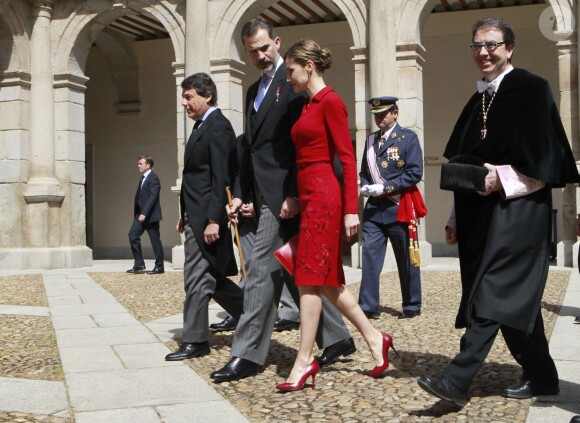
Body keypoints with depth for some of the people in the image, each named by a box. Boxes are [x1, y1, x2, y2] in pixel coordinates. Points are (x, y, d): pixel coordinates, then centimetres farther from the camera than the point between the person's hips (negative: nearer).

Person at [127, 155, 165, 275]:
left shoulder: (153, 178, -12)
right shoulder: (143, 178, 16)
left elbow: (152, 197, -20)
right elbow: (139, 196, 16)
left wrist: (144, 213, -25)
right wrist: (137, 213, 11)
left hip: (150, 215, -9)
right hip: (140, 213, 9)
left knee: (155, 240, -1)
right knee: (133, 235, 0)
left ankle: (159, 267, 8)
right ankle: (139, 265, 5)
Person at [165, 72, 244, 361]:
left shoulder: (218, 127, -12)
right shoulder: (203, 126, 18)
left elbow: (221, 178, -19)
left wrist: (213, 220, -23)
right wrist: (185, 215, 19)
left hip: (206, 218, -10)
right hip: (197, 216, 10)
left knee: (197, 279, -4)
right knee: (211, 279, 14)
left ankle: (195, 341, 6)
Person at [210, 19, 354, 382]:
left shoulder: (293, 83, -7)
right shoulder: (254, 90, 20)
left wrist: (294, 195, -20)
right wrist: (240, 194, 14)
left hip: (283, 195, -9)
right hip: (265, 194, 9)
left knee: (262, 272, -7)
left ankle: (247, 355, -1)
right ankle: (336, 337, 23)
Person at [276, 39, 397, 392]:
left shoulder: (330, 101, -9)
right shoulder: (308, 104, 17)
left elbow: (348, 157, -14)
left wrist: (351, 208, -19)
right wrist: (293, 198, 18)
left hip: (324, 196, -10)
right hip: (309, 196, 10)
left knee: (311, 279, -6)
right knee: (327, 280, 11)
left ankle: (305, 360, 0)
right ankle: (374, 339, 21)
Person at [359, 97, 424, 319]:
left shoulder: (408, 138, -3)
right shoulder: (371, 139, 13)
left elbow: (415, 173, -10)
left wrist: (384, 187, -16)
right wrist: (365, 186, -3)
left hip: (398, 207, -4)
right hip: (373, 207, 4)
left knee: (406, 259, 6)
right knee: (369, 255, -4)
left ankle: (412, 306, 19)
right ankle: (369, 306, 1)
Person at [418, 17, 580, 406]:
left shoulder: (532, 89, -5)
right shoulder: (479, 100, 16)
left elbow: (543, 158, -10)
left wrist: (503, 178, -21)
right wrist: (457, 219, 15)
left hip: (516, 210, -8)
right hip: (481, 212, 8)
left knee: (493, 292, -13)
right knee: (514, 297, 11)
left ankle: (459, 379, -17)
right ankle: (541, 377, 22)